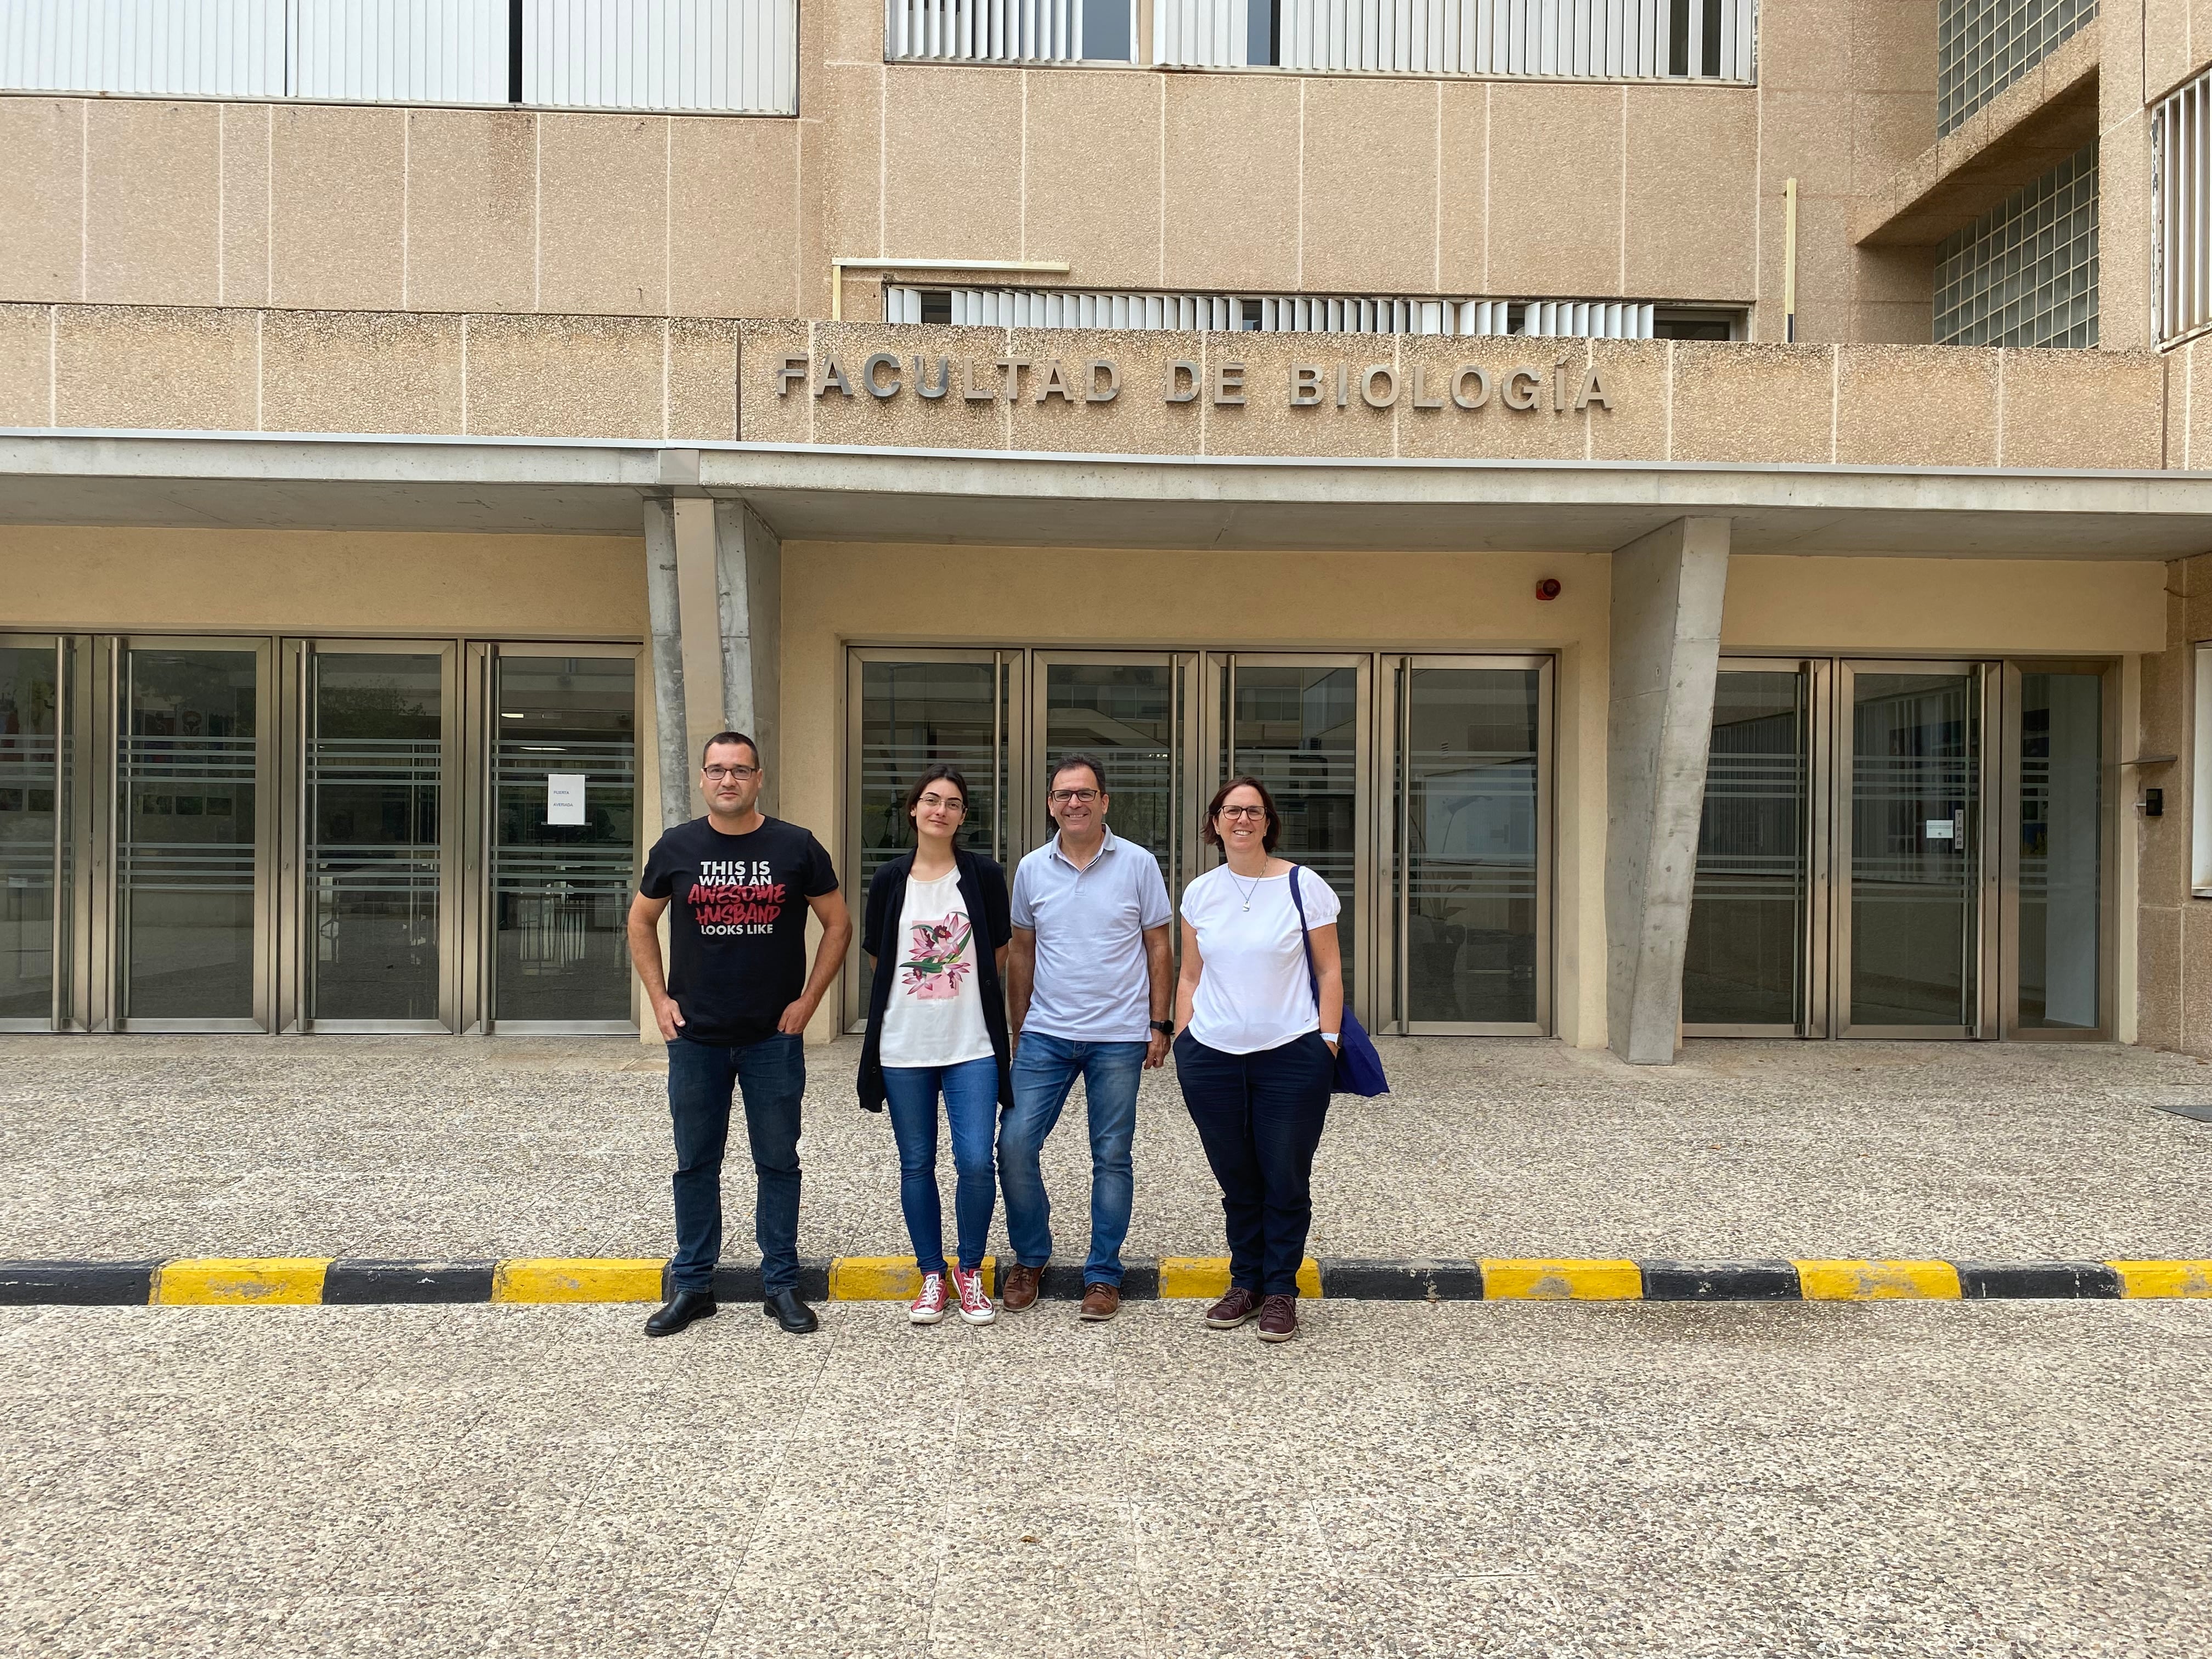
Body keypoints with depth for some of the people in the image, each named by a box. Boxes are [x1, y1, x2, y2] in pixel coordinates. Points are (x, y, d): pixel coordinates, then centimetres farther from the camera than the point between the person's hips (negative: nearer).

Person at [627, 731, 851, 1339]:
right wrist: (659, 999, 5)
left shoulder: (796, 847, -2)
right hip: (695, 1038, 1)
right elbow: (641, 923, 14)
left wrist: (808, 1000, -2)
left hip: (774, 1038, -1)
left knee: (778, 1162, 7)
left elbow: (838, 924, 4)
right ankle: (691, 1286, 23)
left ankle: (781, 1285, 19)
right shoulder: (676, 848, 2)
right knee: (695, 1163, 10)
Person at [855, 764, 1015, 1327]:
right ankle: (932, 1276, 23)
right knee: (917, 1165, 9)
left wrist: (963, 991, 5)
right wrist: (933, 987, 5)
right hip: (904, 1044, 2)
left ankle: (970, 1272, 14)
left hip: (972, 1044, -1)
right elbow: (878, 956, 10)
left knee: (976, 1162, -7)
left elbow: (999, 952, 7)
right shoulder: (890, 879, 3)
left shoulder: (983, 874, 0)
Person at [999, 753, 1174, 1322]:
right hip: (1046, 1035, 2)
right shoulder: (1032, 869, 5)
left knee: (1112, 1157, 5)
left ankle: (1103, 1275, 18)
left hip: (1119, 1038, -2)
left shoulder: (1138, 864, -1)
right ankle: (1030, 1257, 20)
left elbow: (1159, 949, 2)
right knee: (1014, 1144, -2)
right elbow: (1021, 953, 13)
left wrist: (1158, 1025, -2)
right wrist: (1018, 1030, 13)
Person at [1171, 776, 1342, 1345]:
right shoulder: (1200, 892, 7)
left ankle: (1281, 1291, 21)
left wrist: (1328, 1043, -6)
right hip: (1212, 1057, 3)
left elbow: (1330, 971, 0)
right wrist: (1182, 1040, 7)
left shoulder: (1303, 885, -3)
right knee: (1237, 1181, 12)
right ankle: (1246, 1283, 28)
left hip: (1291, 1057, -3)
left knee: (1286, 1181, 5)